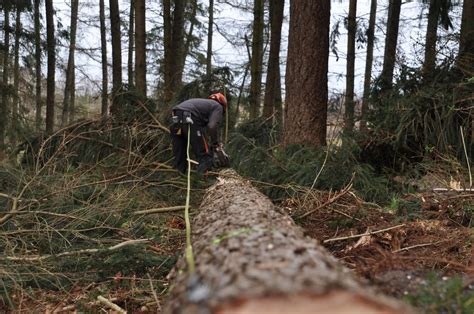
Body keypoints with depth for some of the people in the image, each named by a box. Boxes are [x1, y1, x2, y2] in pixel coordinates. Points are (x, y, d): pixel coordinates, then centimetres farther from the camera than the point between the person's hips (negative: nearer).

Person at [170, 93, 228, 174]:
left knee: (179, 154, 18)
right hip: (189, 119, -8)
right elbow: (212, 126, -4)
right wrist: (216, 143, 10)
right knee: (204, 154, 3)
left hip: (176, 117, 8)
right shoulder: (218, 106, 15)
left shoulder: (205, 103, 37)